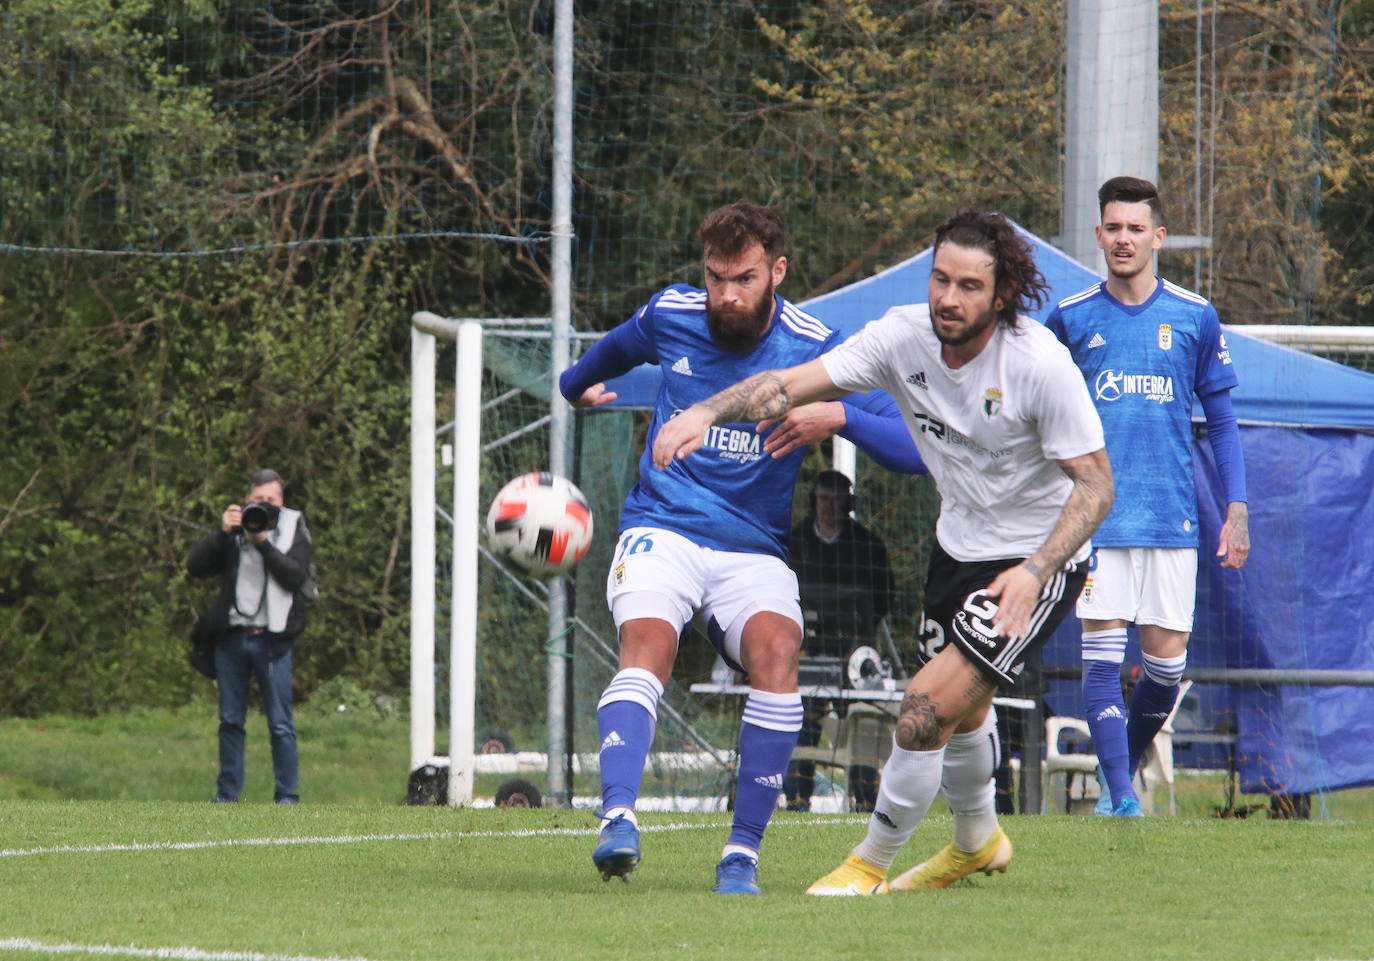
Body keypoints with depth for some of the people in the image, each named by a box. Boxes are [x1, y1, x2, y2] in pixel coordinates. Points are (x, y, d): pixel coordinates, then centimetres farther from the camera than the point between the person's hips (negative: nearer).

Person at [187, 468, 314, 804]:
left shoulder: (294, 531, 6)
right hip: (231, 638, 3)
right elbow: (195, 566, 2)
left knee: (281, 724, -4)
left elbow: (294, 575, -10)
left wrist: (263, 543, -17)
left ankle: (286, 796, 0)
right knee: (230, 722, 7)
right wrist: (223, 533, -10)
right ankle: (226, 795, 12)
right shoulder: (235, 529, 11)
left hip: (271, 640, -3)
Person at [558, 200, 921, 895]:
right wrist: (577, 383, 49)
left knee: (776, 651, -30)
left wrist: (838, 415, -29)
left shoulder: (815, 349, -6)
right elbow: (616, 348, 30)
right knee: (648, 645, -30)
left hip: (754, 552, -1)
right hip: (661, 530, 1)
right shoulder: (669, 316, 3)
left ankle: (742, 853, -24)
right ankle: (618, 822, -45)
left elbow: (913, 447, -11)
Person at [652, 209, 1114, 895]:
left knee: (930, 707, -17)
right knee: (961, 710, 26)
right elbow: (795, 382, -18)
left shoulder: (1041, 365, -27)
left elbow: (1095, 483, -22)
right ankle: (978, 839, 54)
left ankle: (871, 865, 3)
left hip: (1037, 558, -6)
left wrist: (1035, 571, -34)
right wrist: (707, 410, -36)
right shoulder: (905, 336, -15)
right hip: (959, 543, 6)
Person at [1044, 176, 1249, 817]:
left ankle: (1125, 772, 25)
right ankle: (1120, 801, -8)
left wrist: (1237, 510, 4)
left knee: (1167, 662, 1)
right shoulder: (1071, 319, 4)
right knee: (1102, 656, -10)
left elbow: (1221, 420, 11)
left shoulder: (1194, 317, 5)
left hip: (1172, 517, 1)